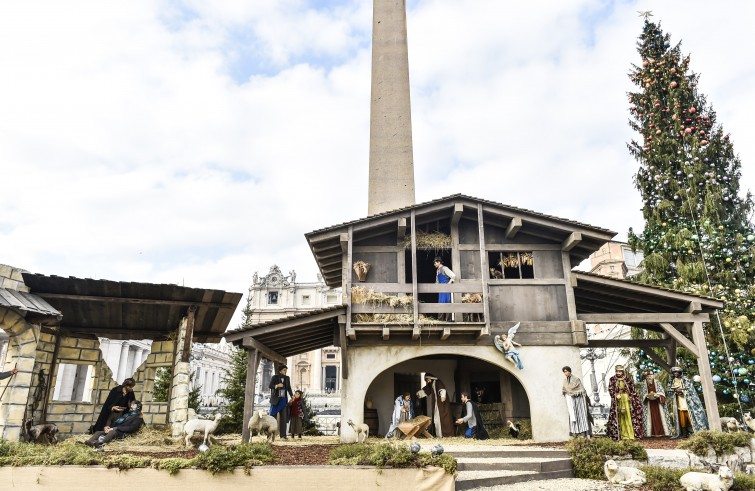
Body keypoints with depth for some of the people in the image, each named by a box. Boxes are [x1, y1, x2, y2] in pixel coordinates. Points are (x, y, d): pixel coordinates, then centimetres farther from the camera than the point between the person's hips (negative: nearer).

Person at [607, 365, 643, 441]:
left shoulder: (628, 379, 5)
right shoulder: (612, 380, 6)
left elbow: (633, 389, 7)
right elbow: (610, 389, 2)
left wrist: (630, 396, -6)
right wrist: (616, 395, -14)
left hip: (627, 399, -1)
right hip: (617, 401, 1)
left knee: (628, 416, -6)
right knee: (620, 417, -2)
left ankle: (630, 434, -4)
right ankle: (623, 435, 0)